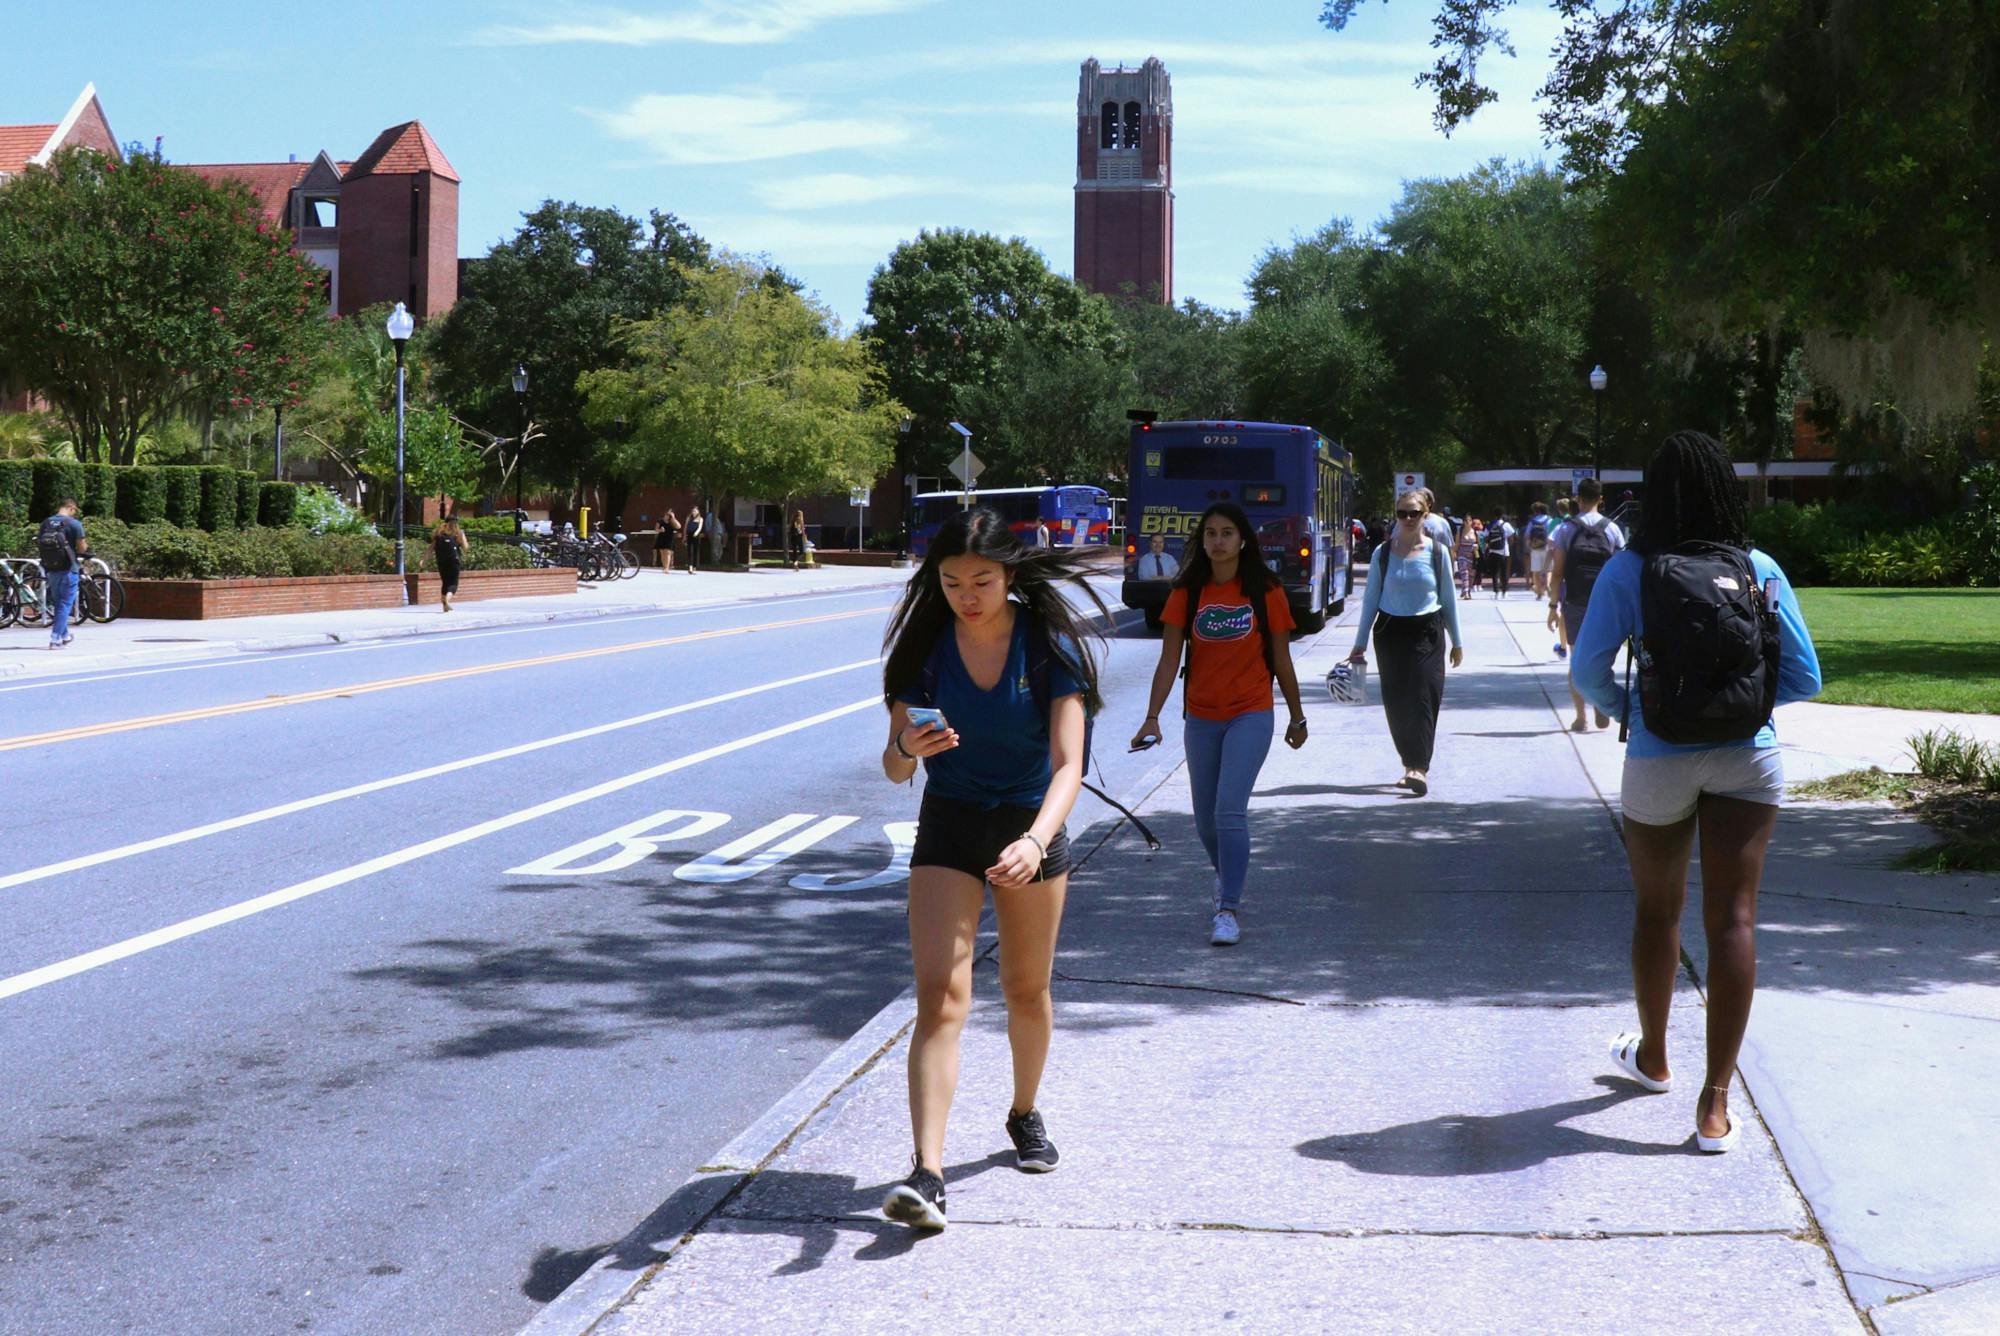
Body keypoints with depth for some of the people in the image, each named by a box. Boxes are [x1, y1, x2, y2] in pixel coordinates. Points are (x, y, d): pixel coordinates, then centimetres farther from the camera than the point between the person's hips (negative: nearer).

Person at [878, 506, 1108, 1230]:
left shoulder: (1049, 645, -14)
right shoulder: (925, 646, -9)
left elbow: (1068, 763, -22)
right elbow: (894, 769, -6)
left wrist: (1035, 840, -40)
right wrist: (909, 747, -31)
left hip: (1031, 824, 0)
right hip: (948, 824, 0)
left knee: (1027, 990, 14)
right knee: (940, 995, -13)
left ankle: (1025, 1115, 41)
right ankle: (926, 1172, -21)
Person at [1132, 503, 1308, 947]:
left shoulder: (1266, 593, -5)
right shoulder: (1187, 593, -2)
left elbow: (1281, 661, 4)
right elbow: (1169, 660, -5)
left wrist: (1297, 718, 11)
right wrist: (1152, 717, -15)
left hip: (1250, 715, -3)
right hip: (1201, 718, 3)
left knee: (1230, 809, -18)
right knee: (1205, 818, 12)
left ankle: (1227, 910, -12)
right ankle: (1226, 877, 42)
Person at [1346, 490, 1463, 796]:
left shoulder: (1437, 552, 1)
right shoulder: (1383, 553, 3)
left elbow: (1449, 599, 8)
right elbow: (1371, 599, 6)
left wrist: (1456, 642, 10)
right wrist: (1360, 644, 5)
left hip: (1427, 633, -2)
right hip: (1391, 632, 2)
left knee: (1423, 698, -12)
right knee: (1396, 703, 4)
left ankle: (1419, 768, -19)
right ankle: (1412, 765, 17)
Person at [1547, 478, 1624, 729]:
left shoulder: (1565, 529, -1)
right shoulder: (1612, 529, 2)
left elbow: (1557, 572, -4)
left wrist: (1553, 605, 0)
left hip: (1574, 603, -1)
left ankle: (1580, 718, 4)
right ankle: (1602, 709, 2)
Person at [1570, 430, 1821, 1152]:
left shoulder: (1628, 572, -8)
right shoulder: (1760, 571, -4)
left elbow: (1588, 671, -11)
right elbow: (1804, 676, -2)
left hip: (1660, 762, 0)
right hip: (1747, 762, 0)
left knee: (1657, 910, 19)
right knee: (1733, 917, -1)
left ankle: (1652, 1056, 39)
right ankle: (1715, 1101, -6)